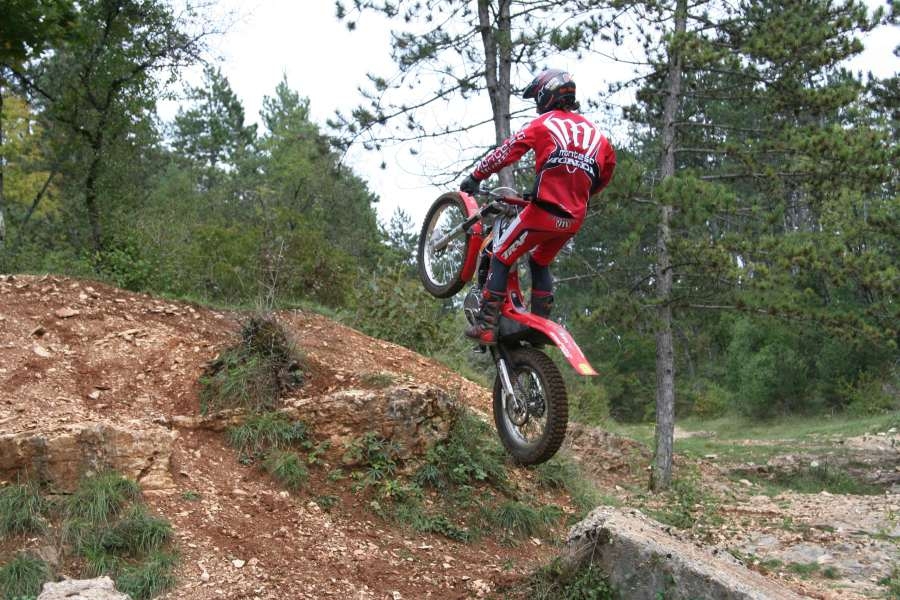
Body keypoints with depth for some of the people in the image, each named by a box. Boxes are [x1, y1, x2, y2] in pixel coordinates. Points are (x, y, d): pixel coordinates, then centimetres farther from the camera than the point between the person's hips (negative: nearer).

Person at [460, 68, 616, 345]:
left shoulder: (544, 123, 1)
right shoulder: (596, 133, 15)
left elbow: (507, 152, -1)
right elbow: (605, 175, 23)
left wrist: (475, 177, 8)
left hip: (543, 211, -6)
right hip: (575, 219, 6)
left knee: (501, 259, 5)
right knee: (540, 264, 27)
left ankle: (486, 325, -4)